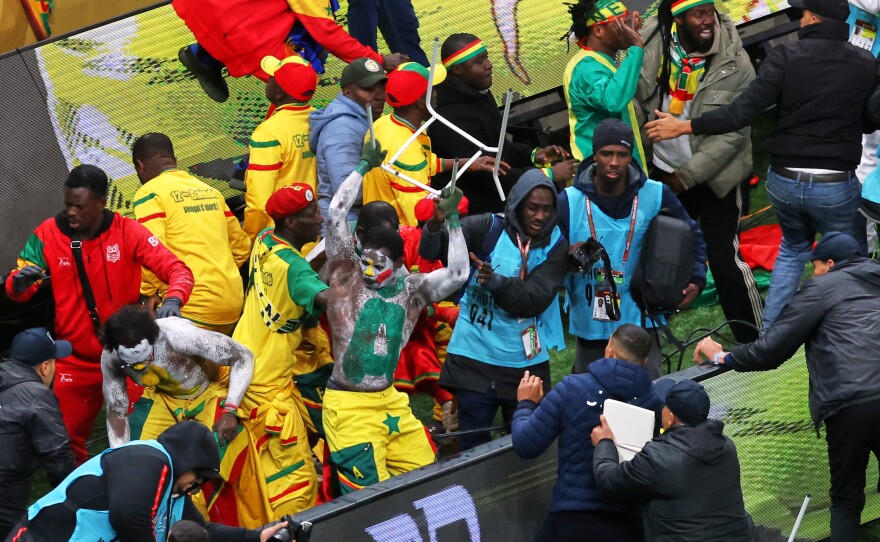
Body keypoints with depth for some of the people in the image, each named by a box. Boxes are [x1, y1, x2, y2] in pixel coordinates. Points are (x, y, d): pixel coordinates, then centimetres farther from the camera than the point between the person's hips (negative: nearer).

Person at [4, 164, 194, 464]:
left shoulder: (128, 232, -11)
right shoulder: (48, 234, -8)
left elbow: (177, 269, -15)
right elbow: (17, 289, -7)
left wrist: (173, 299, -38)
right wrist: (19, 282, -33)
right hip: (75, 360, 1)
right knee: (66, 442, 5)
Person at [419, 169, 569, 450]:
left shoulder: (555, 244, -1)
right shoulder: (488, 228, -5)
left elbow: (537, 299, -13)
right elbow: (432, 251, -12)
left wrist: (496, 281, -28)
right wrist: (436, 224, -35)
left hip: (525, 361, 1)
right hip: (475, 356, -1)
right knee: (473, 444, 4)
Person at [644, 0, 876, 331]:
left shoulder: (786, 57, -10)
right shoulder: (865, 64, -6)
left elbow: (742, 112, -13)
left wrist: (683, 127, -5)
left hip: (785, 180, 2)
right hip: (836, 186, -2)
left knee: (793, 248, 27)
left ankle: (768, 333, 21)